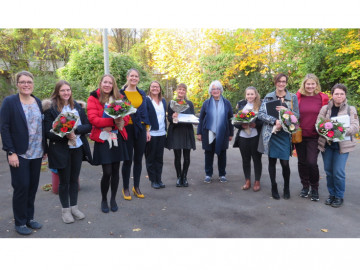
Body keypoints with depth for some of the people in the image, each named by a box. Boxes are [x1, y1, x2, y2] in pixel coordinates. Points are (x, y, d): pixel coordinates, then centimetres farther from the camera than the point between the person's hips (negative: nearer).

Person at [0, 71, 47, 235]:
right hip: (19, 153, -4)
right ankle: (20, 223, 17)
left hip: (37, 153, 5)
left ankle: (29, 217, 27)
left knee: (33, 186, 11)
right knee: (21, 187, 0)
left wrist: (45, 149, 8)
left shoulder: (38, 102, 9)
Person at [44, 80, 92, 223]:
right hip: (61, 150, -3)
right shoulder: (51, 108, -7)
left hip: (78, 148, 4)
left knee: (74, 179, 14)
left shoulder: (77, 106, 5)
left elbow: (88, 126, 1)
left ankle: (74, 207, 30)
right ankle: (65, 209, 26)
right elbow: (48, 132, -10)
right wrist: (65, 135, -24)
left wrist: (76, 130, -17)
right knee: (64, 181, 9)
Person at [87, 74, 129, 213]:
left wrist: (112, 126, -14)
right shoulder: (93, 98, -1)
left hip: (117, 138, 4)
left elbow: (126, 116, 5)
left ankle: (113, 199, 26)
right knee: (107, 172, -6)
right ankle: (104, 200, 18)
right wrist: (113, 120, -20)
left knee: (115, 170, 8)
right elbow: (93, 119, -12)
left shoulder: (118, 97, 10)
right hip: (102, 139, -3)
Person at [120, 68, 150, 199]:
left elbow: (145, 112, 13)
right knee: (128, 159, 1)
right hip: (127, 128, -3)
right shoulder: (121, 93, 0)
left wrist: (147, 130, 9)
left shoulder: (142, 94, 11)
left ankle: (136, 187, 23)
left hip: (140, 129, 4)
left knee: (138, 159, 9)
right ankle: (125, 188, 16)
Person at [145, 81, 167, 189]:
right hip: (151, 133, -6)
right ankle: (153, 180, 15)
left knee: (159, 158, 11)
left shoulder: (163, 101, 13)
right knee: (150, 158, 5)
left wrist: (165, 130, 12)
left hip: (161, 133, 6)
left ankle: (159, 179, 20)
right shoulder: (146, 100, -6)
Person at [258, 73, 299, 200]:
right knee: (272, 161, 8)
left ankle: (286, 187, 22)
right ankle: (274, 187, 24)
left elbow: (297, 115, 4)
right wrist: (275, 121, -18)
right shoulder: (268, 97, 5)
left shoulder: (293, 97, 6)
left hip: (285, 134, 0)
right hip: (270, 133, 0)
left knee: (285, 163, -2)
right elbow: (261, 113, -4)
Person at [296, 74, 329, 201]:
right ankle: (305, 186, 29)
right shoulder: (298, 97, 2)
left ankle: (314, 188, 16)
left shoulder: (322, 98, 0)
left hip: (314, 136, -2)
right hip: (300, 135, 2)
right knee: (302, 162, 10)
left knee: (312, 162, -7)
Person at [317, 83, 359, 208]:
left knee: (338, 172, -7)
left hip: (342, 145, -2)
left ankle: (339, 196, 13)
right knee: (328, 171, 8)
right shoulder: (325, 108, 7)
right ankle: (331, 194, 25)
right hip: (326, 143, 2)